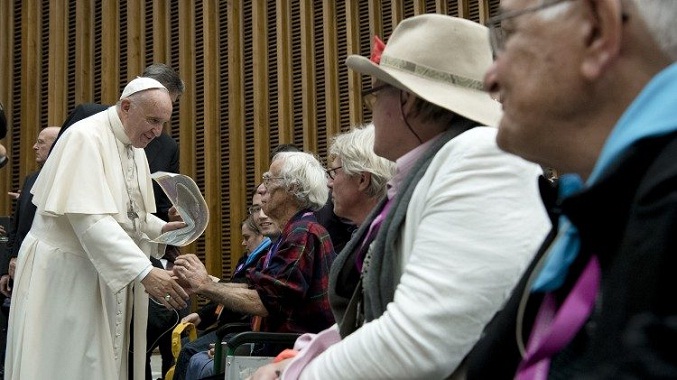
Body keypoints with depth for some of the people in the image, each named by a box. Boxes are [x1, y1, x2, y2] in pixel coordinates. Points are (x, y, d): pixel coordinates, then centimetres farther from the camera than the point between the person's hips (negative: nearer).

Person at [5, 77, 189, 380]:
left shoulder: (135, 148, 9)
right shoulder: (86, 138, -18)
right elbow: (90, 218, -28)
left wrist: (162, 228, -4)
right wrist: (144, 271, -34)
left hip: (108, 275, 8)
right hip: (64, 274, -8)